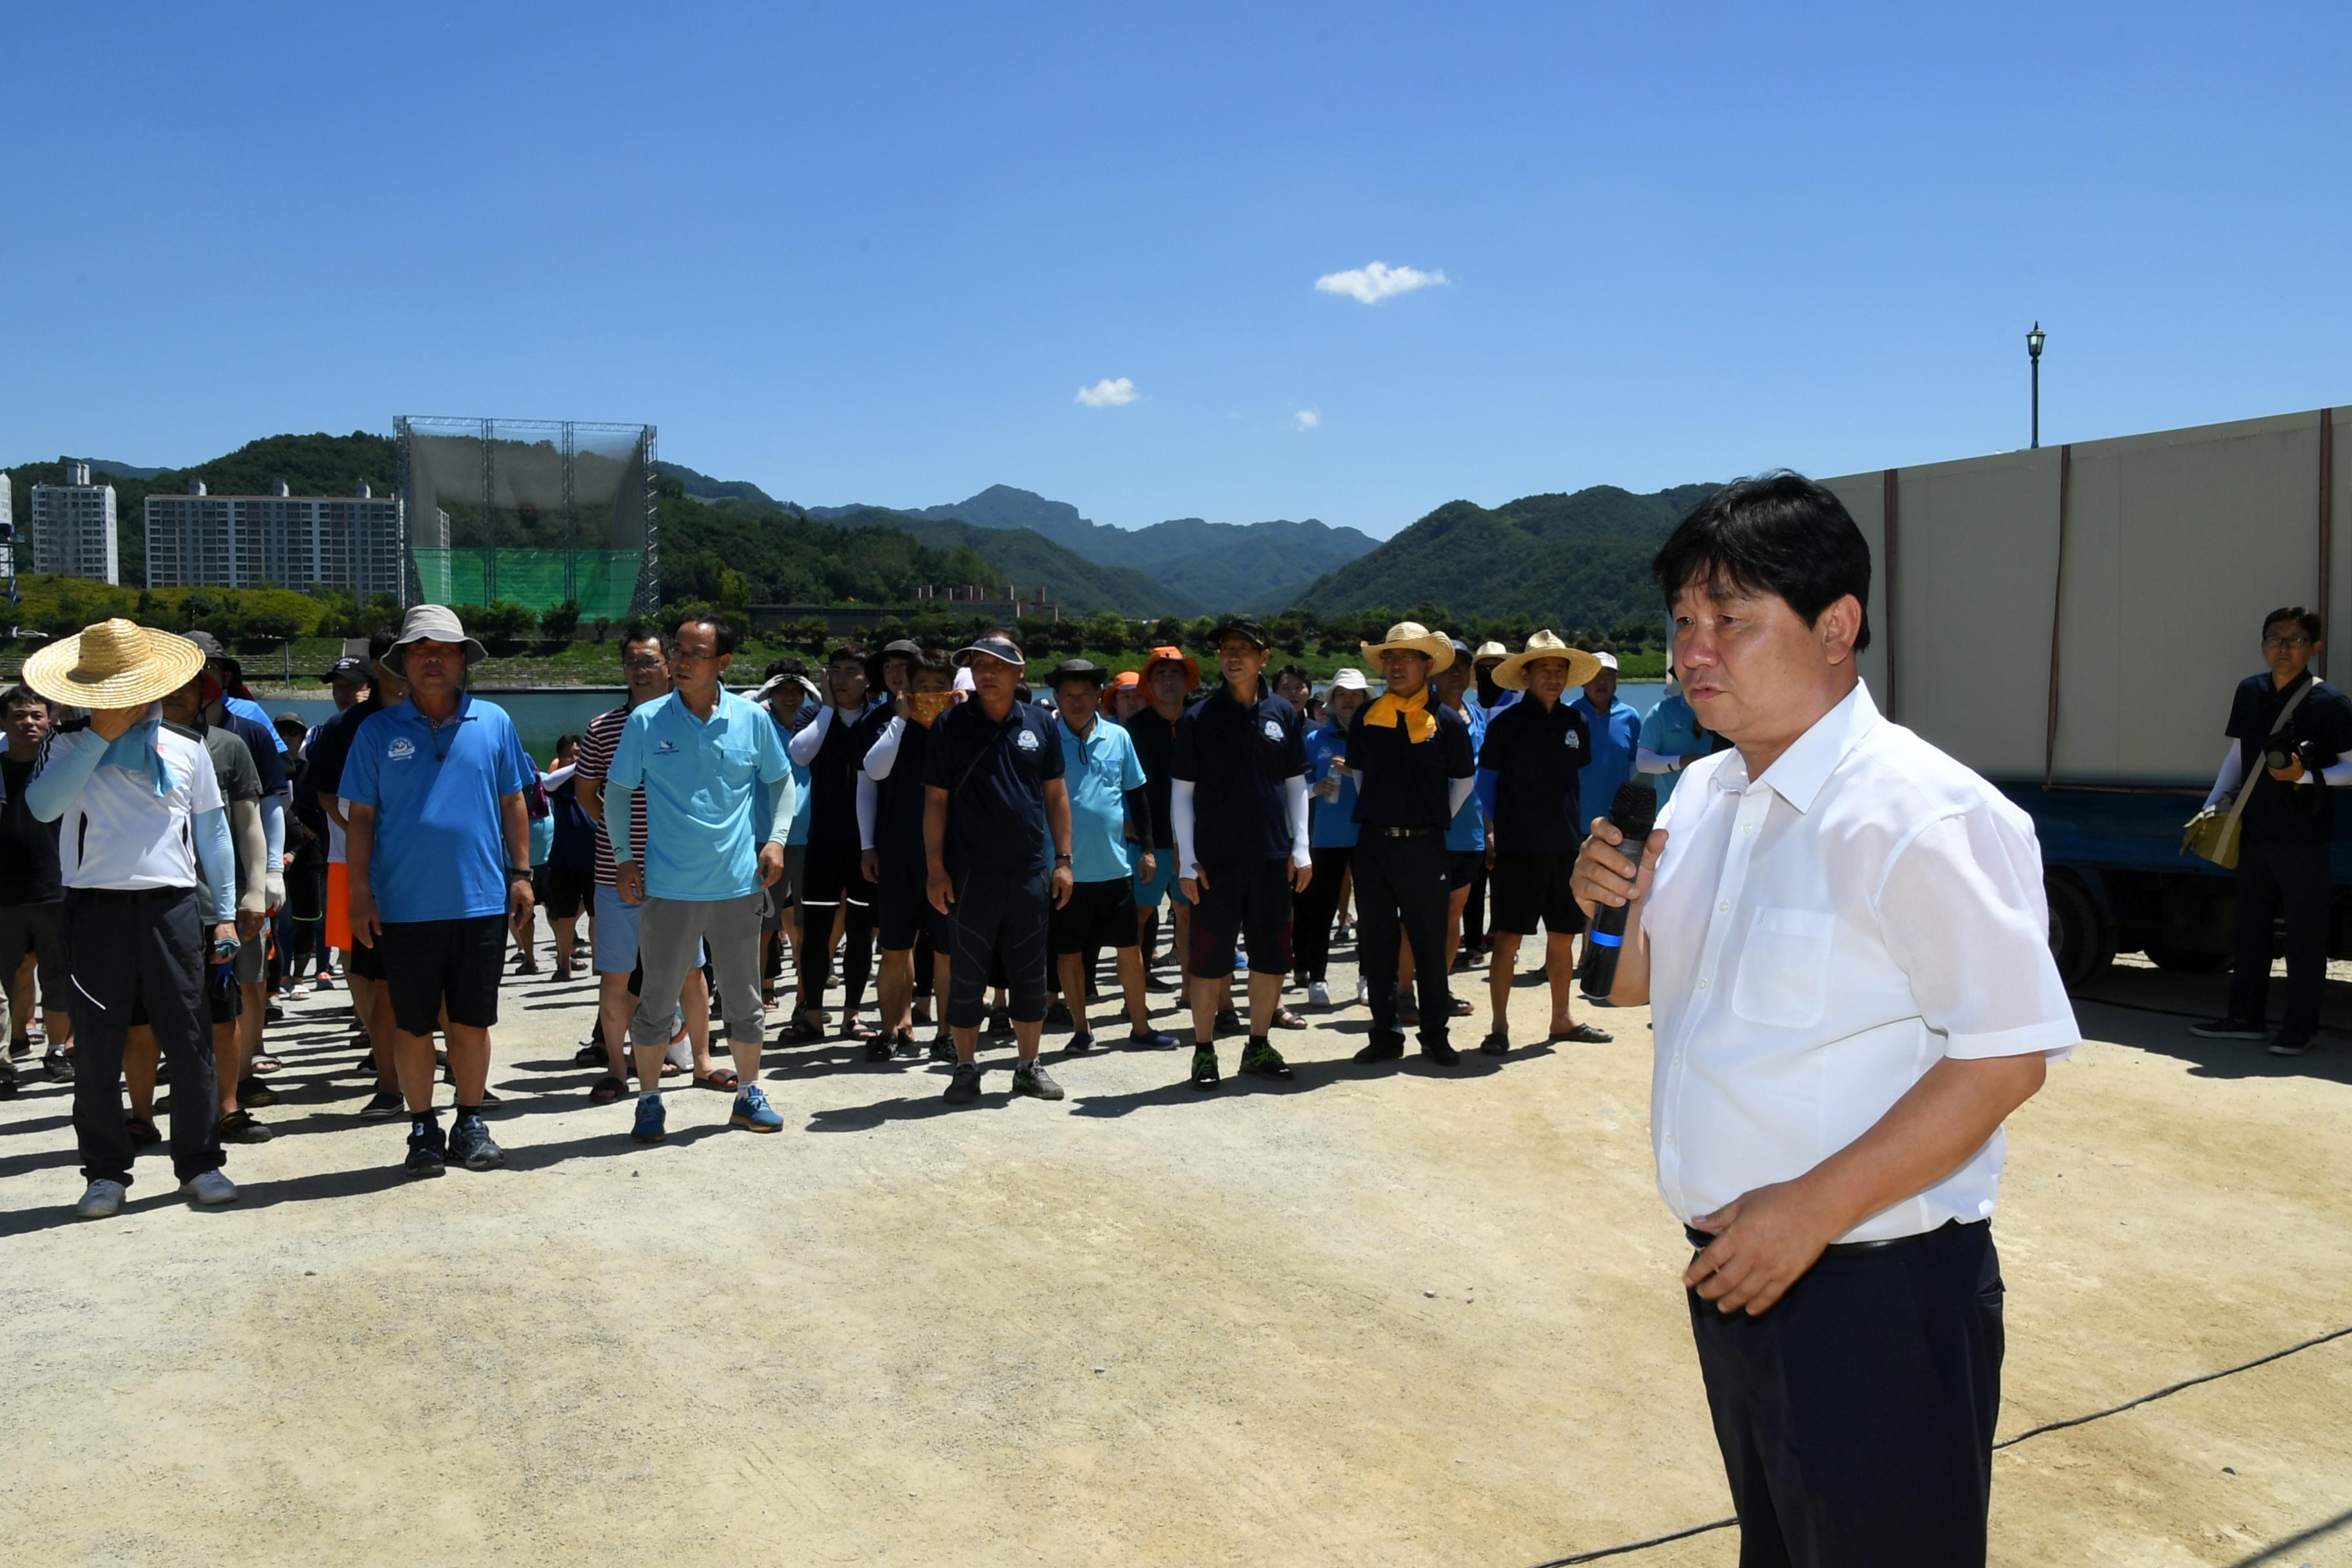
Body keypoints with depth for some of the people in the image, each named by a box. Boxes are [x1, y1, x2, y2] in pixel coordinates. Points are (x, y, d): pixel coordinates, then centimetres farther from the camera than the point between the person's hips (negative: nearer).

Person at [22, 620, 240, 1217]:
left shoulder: (187, 752, 9)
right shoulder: (69, 749, 7)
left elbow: (213, 835, 12)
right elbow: (43, 804, -13)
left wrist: (224, 914, 8)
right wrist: (100, 736, -12)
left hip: (172, 908, 0)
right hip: (96, 911, 0)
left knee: (189, 1044, 3)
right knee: (97, 1049, 4)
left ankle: (199, 1163, 13)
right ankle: (106, 1172, 15)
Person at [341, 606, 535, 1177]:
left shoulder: (493, 722, 5)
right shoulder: (378, 731, 3)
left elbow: (512, 802, 9)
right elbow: (361, 816, 4)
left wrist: (522, 874, 4)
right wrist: (360, 892, -1)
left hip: (482, 899, 1)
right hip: (405, 906, 0)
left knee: (472, 1021, 9)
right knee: (413, 1024, 7)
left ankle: (471, 1124, 22)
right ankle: (423, 1129, 20)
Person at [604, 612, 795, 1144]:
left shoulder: (751, 719, -1)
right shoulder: (646, 721, -4)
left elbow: (781, 780, 13)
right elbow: (617, 792, 6)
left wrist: (776, 839, 1)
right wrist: (623, 858, -1)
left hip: (738, 883, 2)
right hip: (667, 886, -1)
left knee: (743, 997, 12)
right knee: (657, 999, 5)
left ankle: (748, 1094, 27)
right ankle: (650, 1101, 21)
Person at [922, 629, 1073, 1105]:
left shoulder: (1039, 723, 4)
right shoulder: (950, 725, -2)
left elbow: (1055, 795, 8)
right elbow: (935, 801, -1)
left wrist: (1063, 860, 3)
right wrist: (936, 869, -6)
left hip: (1030, 873, 2)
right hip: (970, 875, -2)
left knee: (1030, 975, 9)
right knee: (966, 976, 4)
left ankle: (1028, 1065, 21)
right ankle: (966, 1068, 16)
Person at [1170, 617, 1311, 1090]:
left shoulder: (1284, 715, 3)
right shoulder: (1199, 717, -3)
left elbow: (1296, 784, 9)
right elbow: (1182, 791, -1)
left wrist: (1301, 849, 4)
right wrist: (1187, 860, -6)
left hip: (1272, 856, 3)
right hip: (1214, 859, -2)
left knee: (1271, 955, 9)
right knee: (1209, 958, 2)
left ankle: (1259, 1045, 22)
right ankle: (1204, 1050, 14)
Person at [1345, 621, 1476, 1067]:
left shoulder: (1445, 720, -2)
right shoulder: (1367, 716, 5)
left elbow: (1463, 782, 8)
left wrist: (1435, 821, 5)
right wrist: (1377, 813, 11)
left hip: (1424, 846, -2)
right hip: (1373, 844, 3)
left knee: (1431, 945, 5)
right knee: (1376, 945, 7)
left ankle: (1435, 1035, 16)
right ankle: (1385, 1035, 17)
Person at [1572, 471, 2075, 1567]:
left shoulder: (1924, 816, -19)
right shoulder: (1701, 796, 6)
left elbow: (2006, 1056, -22)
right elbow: (1637, 985, 16)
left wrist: (1812, 1209, -24)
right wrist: (1611, 905, -6)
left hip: (1873, 1293, -7)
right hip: (1733, 1269, 8)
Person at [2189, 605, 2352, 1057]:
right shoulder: (2249, 693, 8)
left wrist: (2306, 777, -21)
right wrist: (2215, 803, 8)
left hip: (2303, 837, -6)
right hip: (2255, 832, 6)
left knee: (2304, 935, 2)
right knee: (2250, 927, 13)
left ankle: (2301, 1026, 10)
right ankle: (2245, 1017, 23)